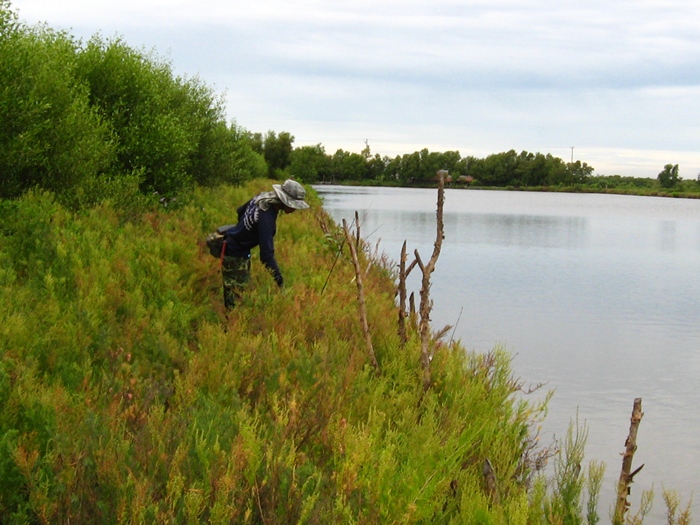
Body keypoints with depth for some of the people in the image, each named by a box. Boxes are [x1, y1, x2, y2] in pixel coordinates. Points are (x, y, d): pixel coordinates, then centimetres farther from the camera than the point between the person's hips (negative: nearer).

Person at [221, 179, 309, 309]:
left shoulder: (262, 197, -6)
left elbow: (240, 211, 15)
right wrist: (280, 281, -32)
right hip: (235, 256, -10)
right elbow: (267, 255, -34)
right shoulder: (266, 218, -32)